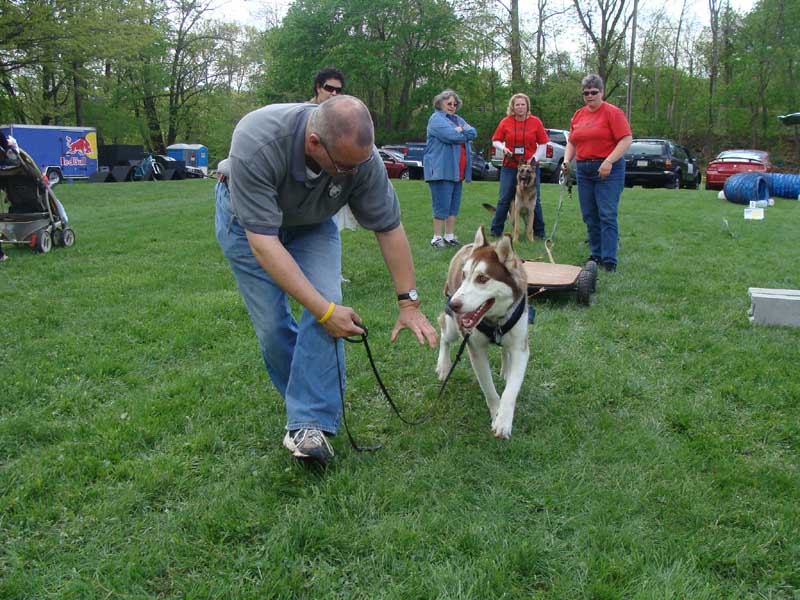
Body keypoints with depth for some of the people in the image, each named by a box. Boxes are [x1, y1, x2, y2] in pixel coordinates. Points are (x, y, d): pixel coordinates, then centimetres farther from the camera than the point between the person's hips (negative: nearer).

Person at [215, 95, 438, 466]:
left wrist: (409, 303, -17)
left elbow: (389, 227, -17)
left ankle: (307, 424, -17)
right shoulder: (255, 145, -40)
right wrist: (325, 311, -40)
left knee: (327, 304, -20)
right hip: (248, 219, -2)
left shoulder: (363, 157, -29)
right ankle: (311, 404, 15)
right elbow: (262, 241, -39)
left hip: (311, 223, 2)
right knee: (272, 324, -9)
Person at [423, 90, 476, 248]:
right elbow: (451, 136, -19)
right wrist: (464, 134, -1)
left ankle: (449, 235, 17)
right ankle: (437, 237, -1)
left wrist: (460, 130, -11)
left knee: (454, 205, 10)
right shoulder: (436, 118, -4)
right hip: (441, 168, -8)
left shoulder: (458, 119, 20)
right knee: (442, 205, -8)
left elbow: (473, 133, 5)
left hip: (457, 170, 8)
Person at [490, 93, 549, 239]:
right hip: (509, 166, 0)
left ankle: (539, 232, 15)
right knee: (504, 199, 2)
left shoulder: (536, 122, 0)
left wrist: (535, 157, -11)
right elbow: (495, 141, 8)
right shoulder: (505, 122, 1)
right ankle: (496, 231, 11)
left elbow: (543, 144, 2)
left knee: (535, 200, 5)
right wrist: (503, 148, -12)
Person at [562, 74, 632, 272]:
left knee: (607, 215, -9)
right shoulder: (578, 115, 14)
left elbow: (626, 139, -12)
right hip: (583, 170, 6)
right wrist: (567, 160, 1)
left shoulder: (613, 112, -5)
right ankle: (596, 256, 17)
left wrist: (609, 161, -20)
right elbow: (572, 142, 19)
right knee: (589, 216, 7)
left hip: (608, 170, -6)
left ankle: (609, 260, -8)